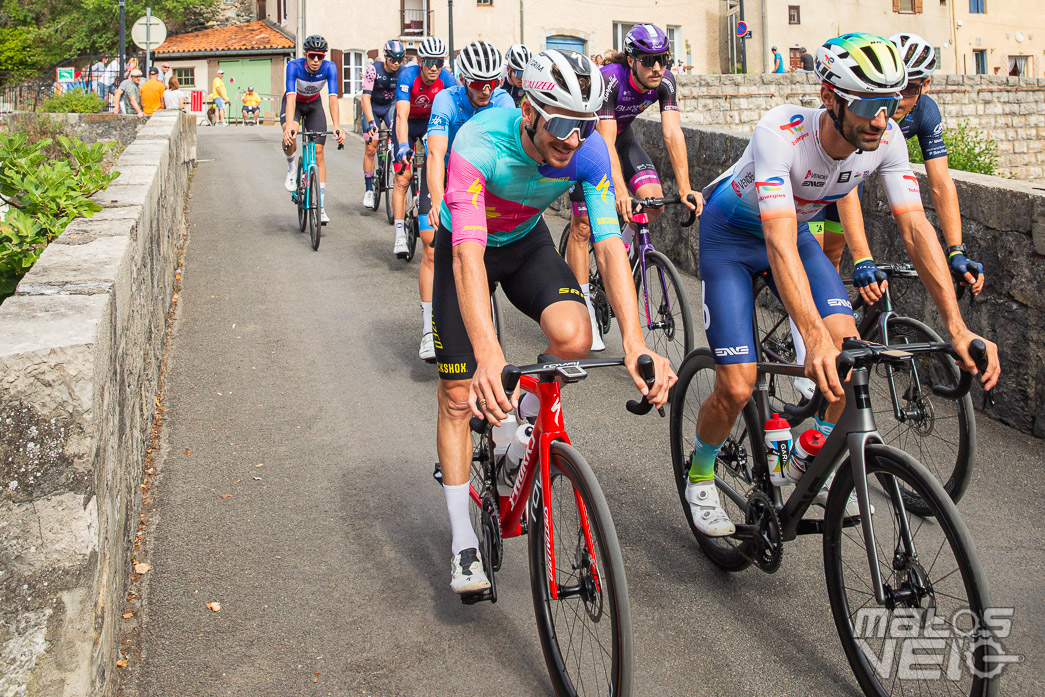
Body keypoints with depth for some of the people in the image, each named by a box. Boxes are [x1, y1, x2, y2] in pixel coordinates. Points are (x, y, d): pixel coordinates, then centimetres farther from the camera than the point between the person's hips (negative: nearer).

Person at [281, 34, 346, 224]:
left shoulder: (329, 68, -28)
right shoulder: (294, 66, -32)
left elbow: (333, 98, -36)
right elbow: (291, 97, -42)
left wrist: (337, 127, -50)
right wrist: (289, 126, -57)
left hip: (314, 104, 2)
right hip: (294, 103, -2)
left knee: (318, 152, -7)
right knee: (289, 137, -34)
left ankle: (321, 207, -2)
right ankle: (290, 167, 0)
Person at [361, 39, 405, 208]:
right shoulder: (373, 69, -23)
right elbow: (365, 97, -27)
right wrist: (371, 121, -38)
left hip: (391, 106, 2)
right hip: (373, 107, -2)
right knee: (371, 147, -8)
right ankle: (368, 189, 0)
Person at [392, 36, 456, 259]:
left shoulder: (446, 78, -24)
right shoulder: (408, 76, -31)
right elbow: (402, 115, -40)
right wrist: (403, 146, -55)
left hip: (432, 122, 3)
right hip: (408, 123, -2)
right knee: (402, 179, -11)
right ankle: (400, 235, -11)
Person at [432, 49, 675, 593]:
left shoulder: (588, 149, -27)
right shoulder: (479, 144, -38)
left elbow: (609, 244, -30)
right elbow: (469, 255, -47)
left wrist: (635, 343, -45)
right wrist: (488, 355, -61)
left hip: (527, 242, 3)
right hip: (467, 247, -2)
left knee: (573, 338, -28)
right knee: (459, 395, -3)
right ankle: (463, 542, 10)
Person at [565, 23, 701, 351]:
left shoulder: (665, 81, -21)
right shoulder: (609, 79, -35)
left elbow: (672, 133, -27)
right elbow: (605, 143, -40)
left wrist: (685, 188, -37)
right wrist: (620, 193, -50)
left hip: (622, 135, 5)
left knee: (654, 201, -17)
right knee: (582, 225, -9)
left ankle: (620, 250, 14)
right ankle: (584, 311, -3)